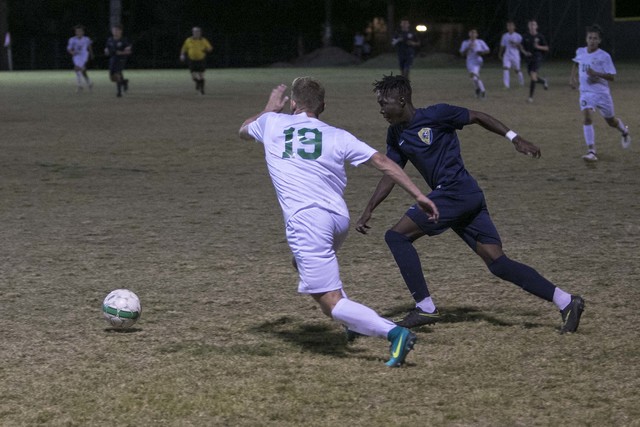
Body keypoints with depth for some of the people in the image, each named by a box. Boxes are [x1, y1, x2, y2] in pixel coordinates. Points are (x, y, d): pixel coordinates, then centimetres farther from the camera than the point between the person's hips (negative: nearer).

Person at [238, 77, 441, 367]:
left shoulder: (272, 123, 13)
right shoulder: (337, 136, 14)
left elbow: (243, 130, 37)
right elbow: (382, 163, 7)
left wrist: (271, 107, 53)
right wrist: (419, 195, 9)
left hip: (304, 218, -5)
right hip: (339, 219, 5)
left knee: (331, 303, -8)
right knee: (302, 263, 36)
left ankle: (393, 332, -29)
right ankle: (357, 323, 32)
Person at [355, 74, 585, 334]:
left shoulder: (435, 115, -6)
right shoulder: (396, 135, 16)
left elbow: (477, 117, 1)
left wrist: (514, 138, -3)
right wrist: (368, 212, 13)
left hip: (458, 193, -8)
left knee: (397, 235, -7)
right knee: (497, 262, -1)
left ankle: (425, 308, -7)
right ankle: (565, 302, -4)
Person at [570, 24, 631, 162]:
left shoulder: (604, 56, -13)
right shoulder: (580, 52, 0)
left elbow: (611, 77, -14)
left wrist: (596, 74, -28)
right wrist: (572, 77, 10)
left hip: (602, 92, -2)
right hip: (586, 92, 2)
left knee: (611, 121, 14)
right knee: (587, 117, -22)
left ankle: (624, 131, 52)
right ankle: (591, 151, -22)